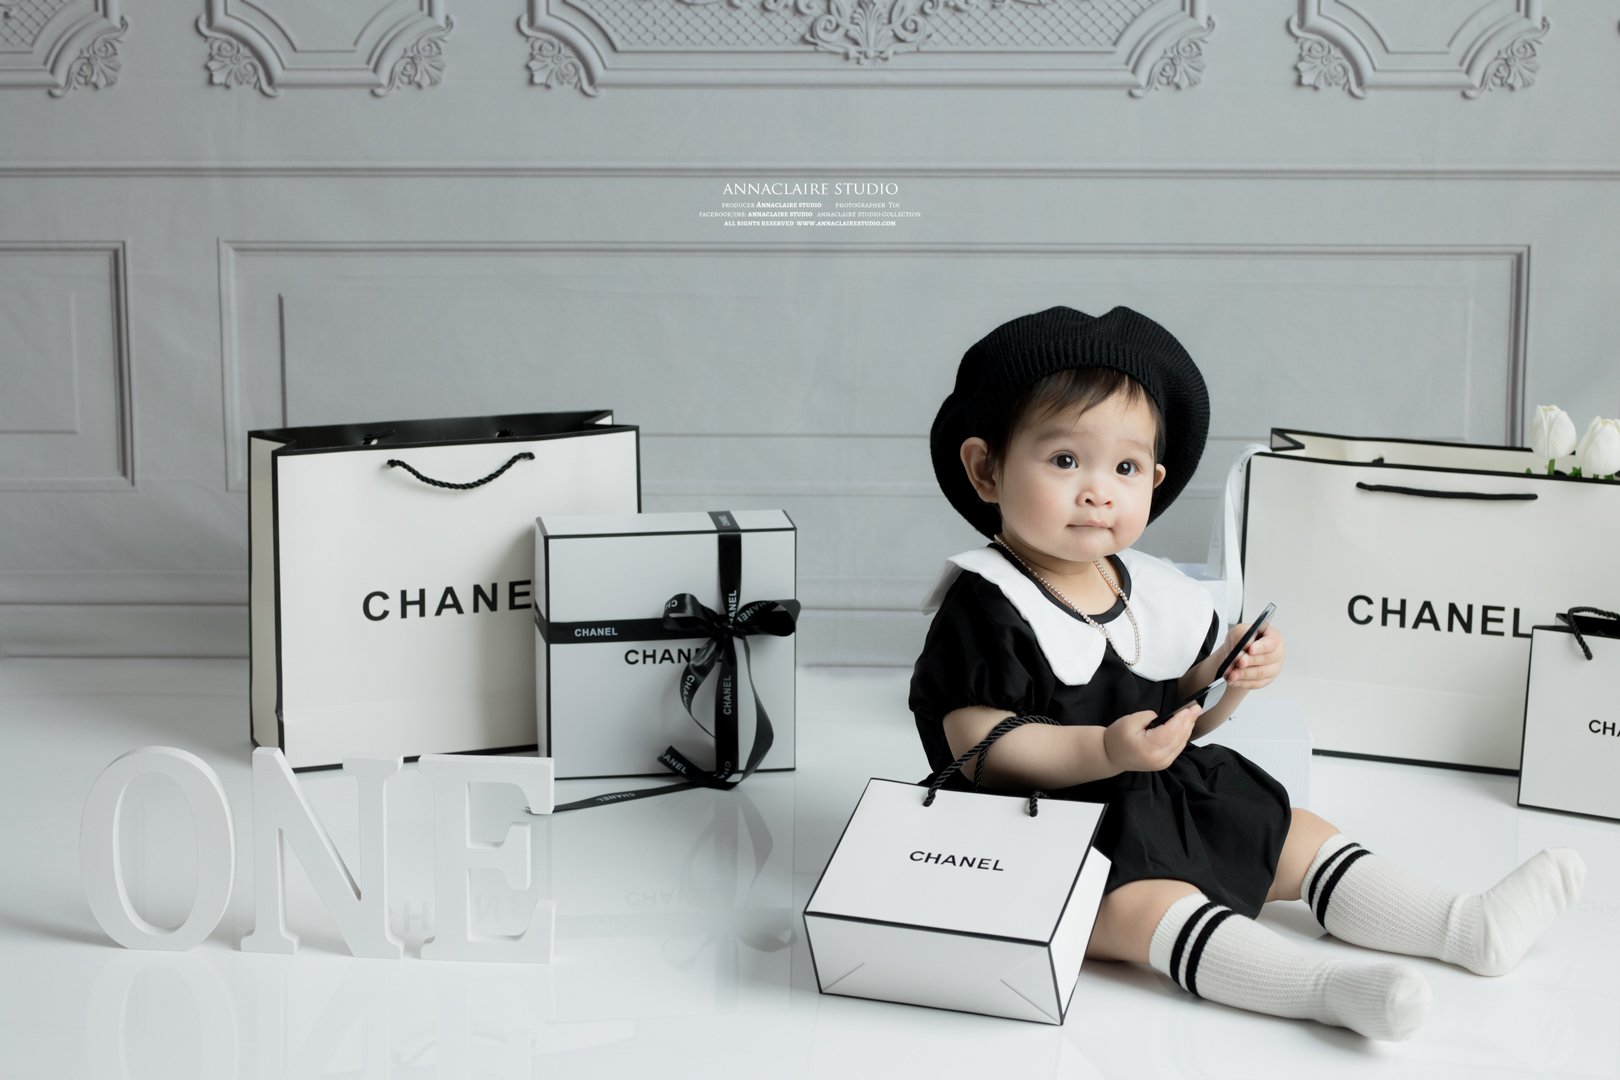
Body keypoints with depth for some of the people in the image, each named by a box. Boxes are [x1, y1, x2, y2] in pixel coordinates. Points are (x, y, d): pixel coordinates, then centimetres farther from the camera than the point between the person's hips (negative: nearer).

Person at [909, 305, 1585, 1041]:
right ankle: (1330, 987, -43)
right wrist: (1106, 751, -29)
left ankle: (1467, 926, 13)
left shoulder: (1148, 592, 7)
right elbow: (977, 746, -22)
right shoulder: (985, 606, -17)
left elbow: (1179, 717, 15)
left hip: (1167, 801, 9)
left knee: (1296, 835, 9)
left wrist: (1228, 679, -6)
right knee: (1145, 904, -31)